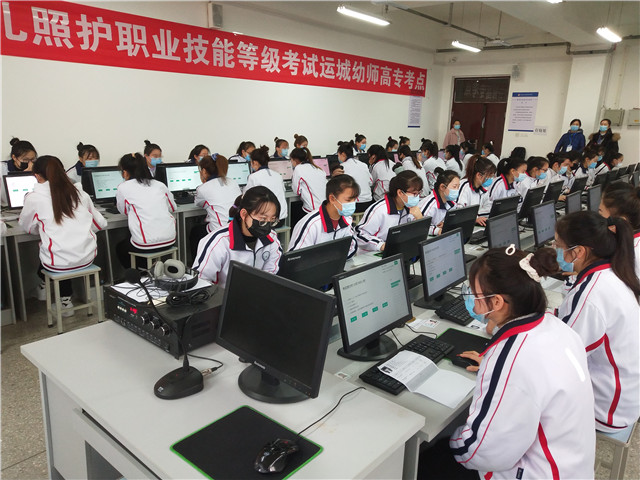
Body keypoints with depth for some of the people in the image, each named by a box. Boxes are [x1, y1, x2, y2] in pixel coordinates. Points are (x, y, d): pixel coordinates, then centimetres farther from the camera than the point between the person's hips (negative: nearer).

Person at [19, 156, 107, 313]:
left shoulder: (34, 198, -5)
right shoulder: (79, 193, 5)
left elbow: (28, 227, 12)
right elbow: (100, 223, 13)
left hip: (59, 264, -2)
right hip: (87, 258, 2)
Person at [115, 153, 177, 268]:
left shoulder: (123, 188, -2)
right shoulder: (160, 185, 9)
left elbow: (124, 211, 14)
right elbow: (173, 208, 21)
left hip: (146, 245, -5)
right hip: (169, 241, 5)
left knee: (120, 248, 29)